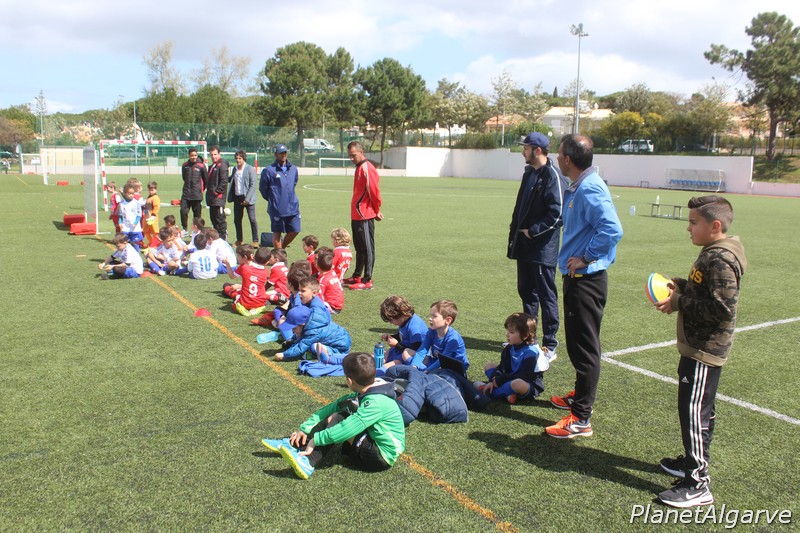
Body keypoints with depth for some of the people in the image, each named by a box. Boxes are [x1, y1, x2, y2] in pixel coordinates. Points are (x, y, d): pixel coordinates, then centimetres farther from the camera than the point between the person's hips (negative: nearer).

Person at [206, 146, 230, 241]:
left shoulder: (222, 165, -9)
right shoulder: (212, 166, 20)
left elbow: (224, 181, -17)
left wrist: (217, 191, -17)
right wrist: (209, 190, 15)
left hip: (219, 197, -10)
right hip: (211, 198, 10)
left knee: (220, 219, -8)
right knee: (213, 218, 13)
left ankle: (223, 239, -5)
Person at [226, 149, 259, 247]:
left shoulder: (250, 169, -6)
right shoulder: (234, 169, 12)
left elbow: (253, 185, -10)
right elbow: (232, 181, 18)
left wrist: (247, 199, -15)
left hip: (247, 198, -6)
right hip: (237, 197, 6)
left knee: (252, 219, -7)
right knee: (237, 220, 9)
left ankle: (255, 241, -1)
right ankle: (239, 240, 22)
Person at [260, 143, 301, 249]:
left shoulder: (293, 169, 8)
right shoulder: (269, 170, -8)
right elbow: (263, 188, 0)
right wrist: (272, 200, 9)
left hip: (293, 207, 5)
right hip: (277, 208, -5)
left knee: (294, 231, 4)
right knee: (277, 233, 5)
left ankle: (282, 247, 28)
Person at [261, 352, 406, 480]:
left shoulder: (376, 402, -26)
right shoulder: (365, 394, 2)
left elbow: (349, 428, -31)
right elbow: (333, 406, 3)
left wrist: (316, 439, -23)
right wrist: (305, 427, -1)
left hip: (382, 457, -9)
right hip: (372, 443, 9)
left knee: (336, 419, -19)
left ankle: (307, 462, -18)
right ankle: (292, 443, 2)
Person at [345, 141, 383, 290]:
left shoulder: (367, 169, -15)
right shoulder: (359, 168, 16)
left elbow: (374, 191, -18)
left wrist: (376, 211, -5)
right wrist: (375, 210, 14)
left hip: (365, 216, -10)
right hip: (357, 215, 10)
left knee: (367, 248, -4)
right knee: (359, 247, 18)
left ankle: (367, 281, 0)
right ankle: (357, 276, 29)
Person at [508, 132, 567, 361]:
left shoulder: (552, 176, -15)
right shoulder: (529, 173, 14)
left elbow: (557, 215, -20)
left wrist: (533, 231, -16)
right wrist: (515, 235, 14)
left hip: (543, 250, -9)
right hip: (525, 247, 9)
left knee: (546, 295, -1)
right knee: (526, 291, 16)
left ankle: (549, 345, 8)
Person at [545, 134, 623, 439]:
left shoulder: (590, 190, -20)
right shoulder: (577, 188, 11)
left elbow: (612, 229, -32)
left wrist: (585, 257, -22)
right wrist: (572, 257, 11)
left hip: (586, 280, -11)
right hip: (576, 277, 11)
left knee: (584, 348, -4)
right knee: (577, 343, 23)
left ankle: (581, 419, 4)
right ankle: (581, 395, 41)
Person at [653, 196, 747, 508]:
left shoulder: (721, 261, -21)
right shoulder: (712, 254, 11)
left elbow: (723, 308, -26)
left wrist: (680, 302, -20)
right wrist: (680, 286, 6)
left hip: (705, 351, -11)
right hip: (699, 346, 11)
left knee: (693, 411, -7)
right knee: (700, 409, 20)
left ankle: (697, 485, 0)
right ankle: (695, 462, 35)